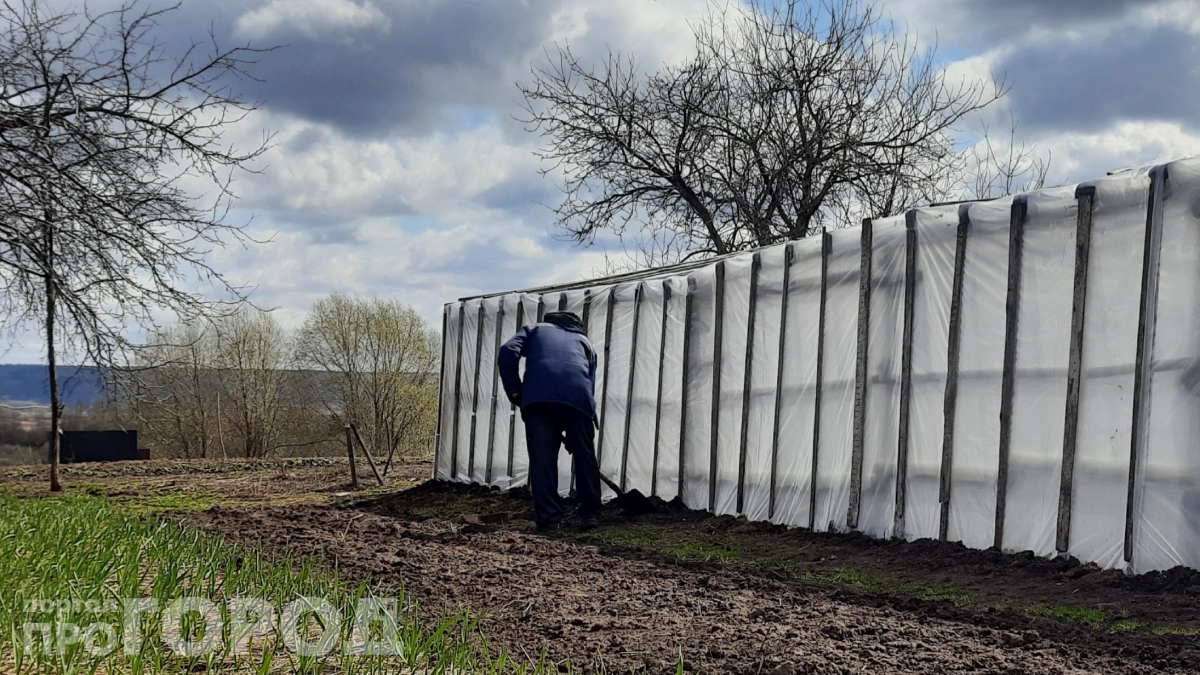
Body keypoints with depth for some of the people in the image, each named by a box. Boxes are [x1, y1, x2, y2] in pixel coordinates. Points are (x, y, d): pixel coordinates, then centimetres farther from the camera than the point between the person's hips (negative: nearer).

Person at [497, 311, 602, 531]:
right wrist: (573, 438, 29)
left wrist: (514, 392, 13)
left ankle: (549, 517, 1)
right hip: (578, 397, 1)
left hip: (539, 397, -1)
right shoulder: (584, 342, 36)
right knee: (585, 456, 13)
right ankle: (590, 514, 14)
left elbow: (507, 353, 10)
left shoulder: (535, 330, 32)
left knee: (542, 459, 3)